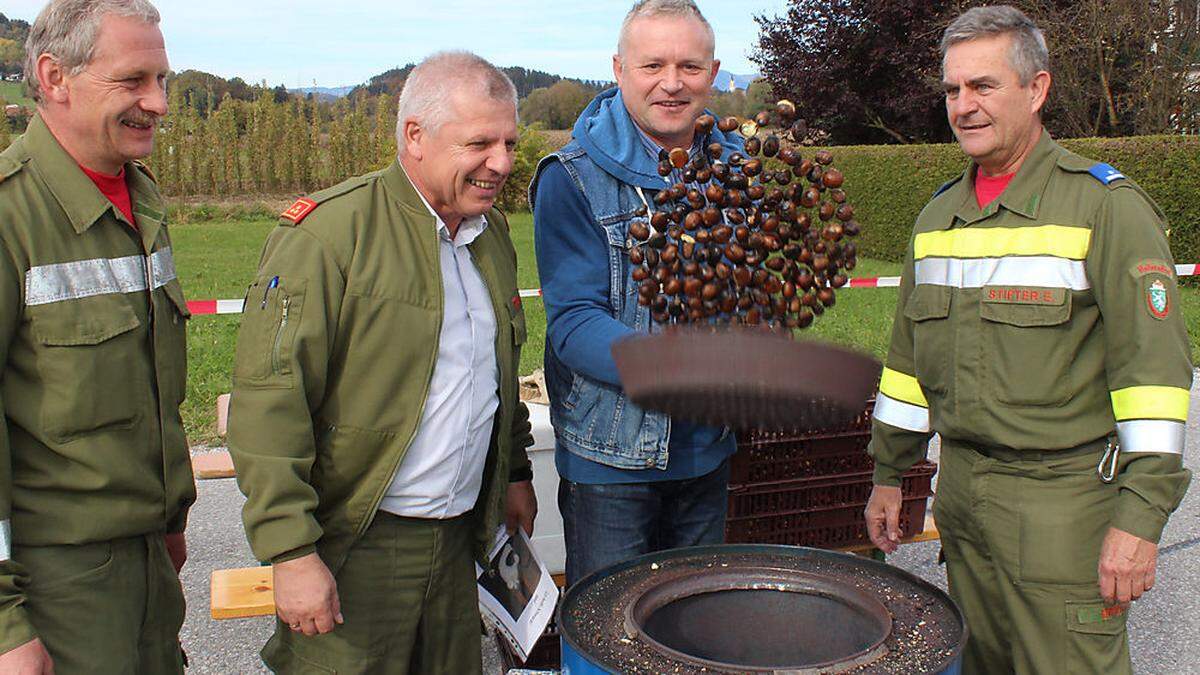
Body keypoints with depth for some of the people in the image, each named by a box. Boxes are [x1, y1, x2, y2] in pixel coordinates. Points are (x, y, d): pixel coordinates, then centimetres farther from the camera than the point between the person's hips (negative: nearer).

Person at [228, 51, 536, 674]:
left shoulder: (491, 232, 9)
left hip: (460, 539, 7)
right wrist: (292, 551, -21)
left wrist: (515, 472, 22)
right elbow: (269, 402, -19)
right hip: (355, 547, -6)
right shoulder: (329, 234, -16)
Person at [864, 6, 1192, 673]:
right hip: (960, 491, 6)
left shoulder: (1106, 205, -8)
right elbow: (911, 355, 18)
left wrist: (1139, 517, -16)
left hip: (1063, 498, -6)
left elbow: (1154, 366, -12)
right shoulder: (938, 216, 12)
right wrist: (888, 474, 19)